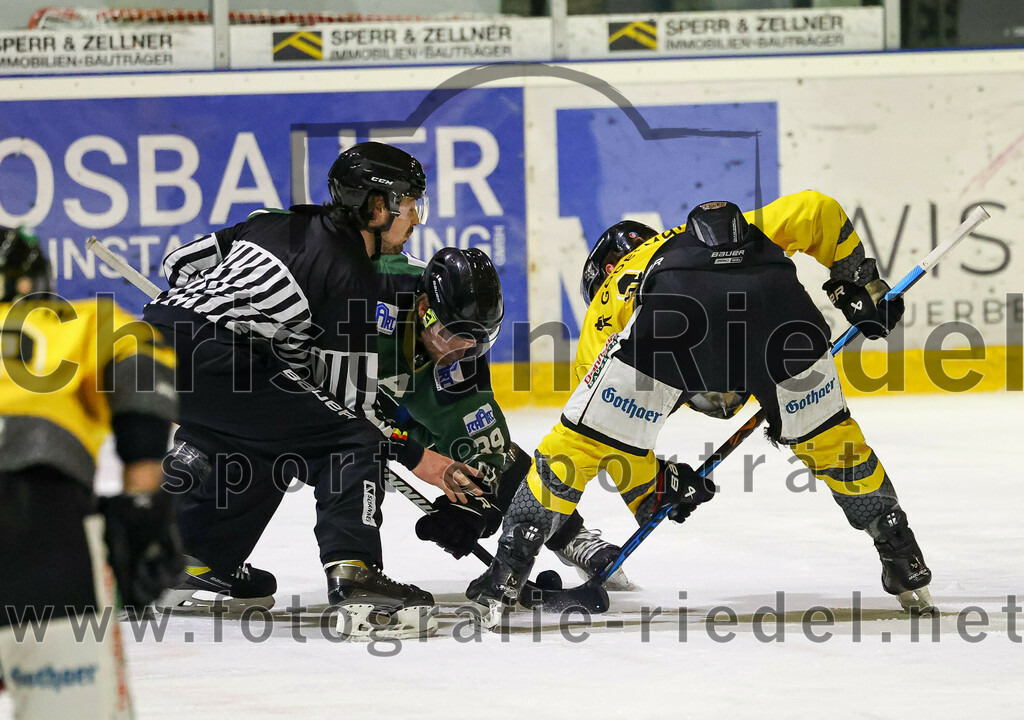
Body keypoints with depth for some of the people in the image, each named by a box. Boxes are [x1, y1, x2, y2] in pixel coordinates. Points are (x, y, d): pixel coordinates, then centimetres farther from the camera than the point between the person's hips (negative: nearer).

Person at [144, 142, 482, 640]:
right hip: (209, 364, -9)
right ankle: (353, 577, -14)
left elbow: (181, 262, 24)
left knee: (259, 444, 31)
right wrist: (414, 457, 9)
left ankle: (194, 565, 35)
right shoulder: (352, 278, -1)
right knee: (352, 444, -2)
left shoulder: (284, 224, 21)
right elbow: (347, 399, 0)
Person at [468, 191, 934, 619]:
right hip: (773, 297, 2)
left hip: (675, 309, -2)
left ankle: (508, 572, 12)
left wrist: (656, 487, 40)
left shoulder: (606, 303, 40)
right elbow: (816, 211, 32)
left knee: (582, 438, 14)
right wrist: (859, 283, 40)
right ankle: (905, 565, 30)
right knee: (828, 435, 25)